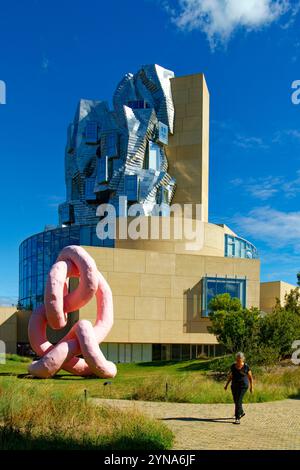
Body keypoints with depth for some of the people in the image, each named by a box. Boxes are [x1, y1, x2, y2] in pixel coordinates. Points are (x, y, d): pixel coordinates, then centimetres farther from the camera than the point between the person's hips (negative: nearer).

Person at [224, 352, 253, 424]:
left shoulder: (246, 367, -10)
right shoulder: (233, 366, 0)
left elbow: (250, 377, 0)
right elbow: (230, 376, 9)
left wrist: (251, 387, 3)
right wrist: (226, 385, 5)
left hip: (243, 386, -5)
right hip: (234, 386, 5)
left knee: (238, 401, -14)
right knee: (236, 401, 17)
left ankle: (237, 419, -11)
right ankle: (242, 412, 43)